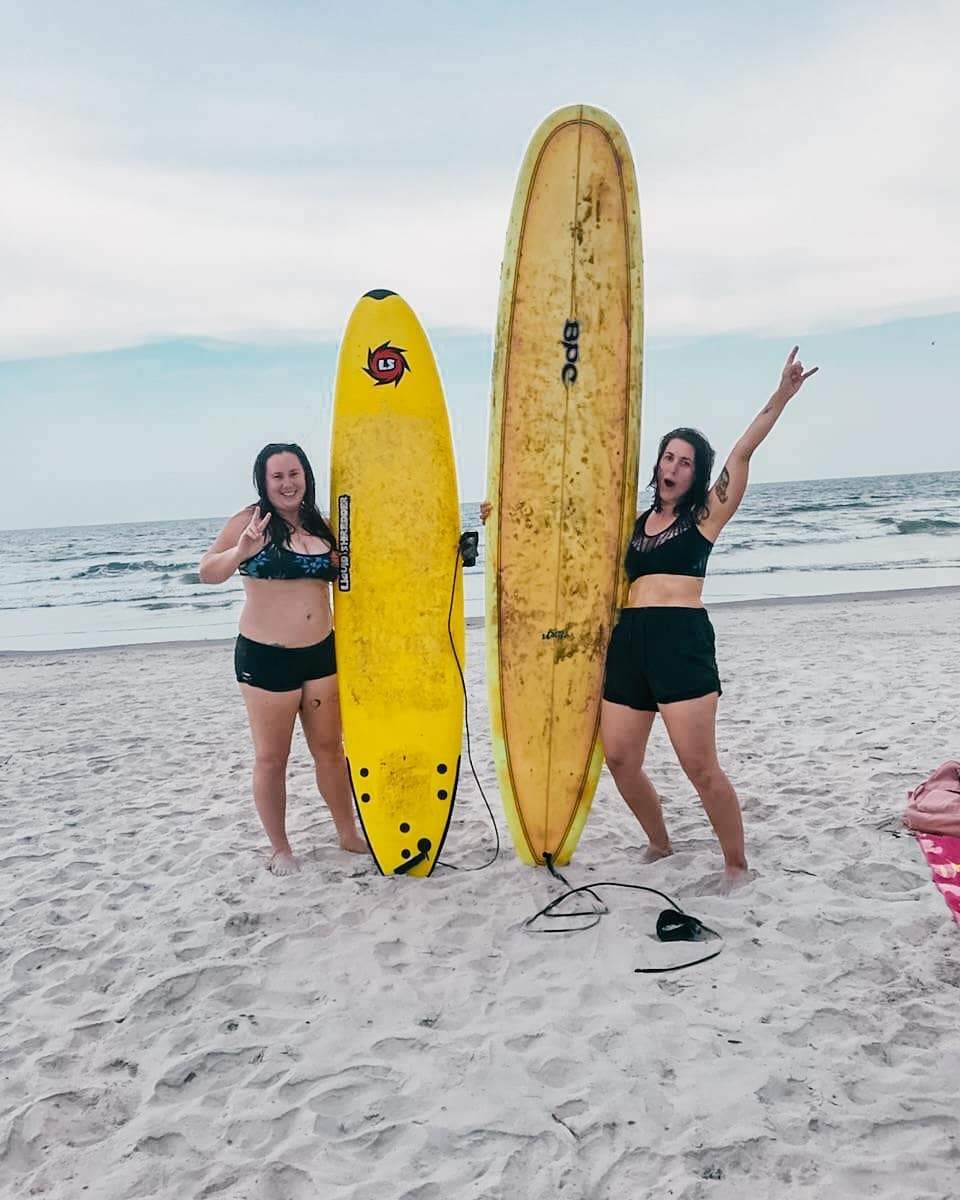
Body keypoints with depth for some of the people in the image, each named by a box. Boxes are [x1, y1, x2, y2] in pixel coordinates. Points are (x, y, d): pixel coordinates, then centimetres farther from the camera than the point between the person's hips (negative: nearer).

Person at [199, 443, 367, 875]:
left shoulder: (319, 526, 8)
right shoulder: (251, 519, -8)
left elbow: (343, 576, 21)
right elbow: (208, 573, -18)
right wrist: (239, 552, -37)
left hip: (321, 652, 5)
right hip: (265, 658, -5)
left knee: (329, 748, 15)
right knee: (271, 758, 6)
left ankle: (349, 834, 29)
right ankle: (279, 848, 21)